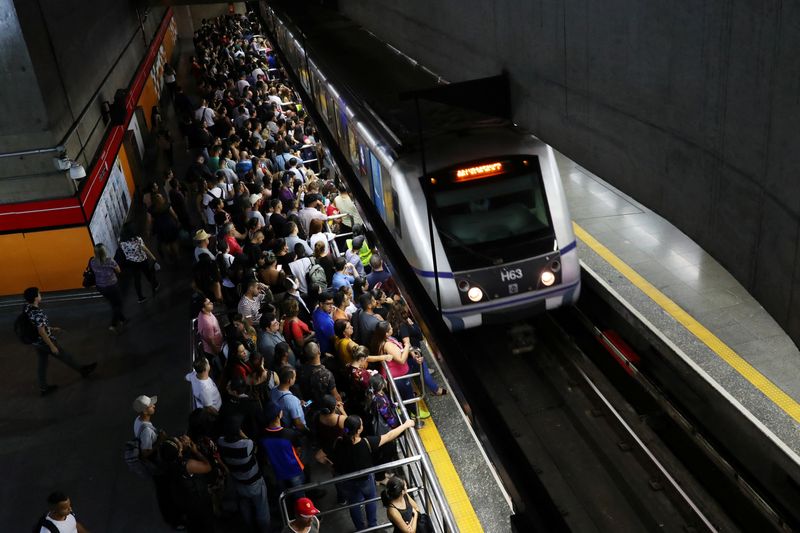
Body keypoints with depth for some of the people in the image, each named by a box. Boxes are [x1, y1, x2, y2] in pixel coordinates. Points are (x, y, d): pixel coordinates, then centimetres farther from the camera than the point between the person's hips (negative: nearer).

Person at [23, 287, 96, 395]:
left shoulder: (26, 308, -3)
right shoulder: (37, 313, -31)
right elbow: (42, 332, -28)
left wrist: (52, 329, 19)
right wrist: (52, 346, -20)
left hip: (36, 342, 8)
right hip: (45, 342, -8)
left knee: (42, 363, 19)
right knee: (66, 357, 12)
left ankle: (43, 388, 28)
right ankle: (83, 370, 32)